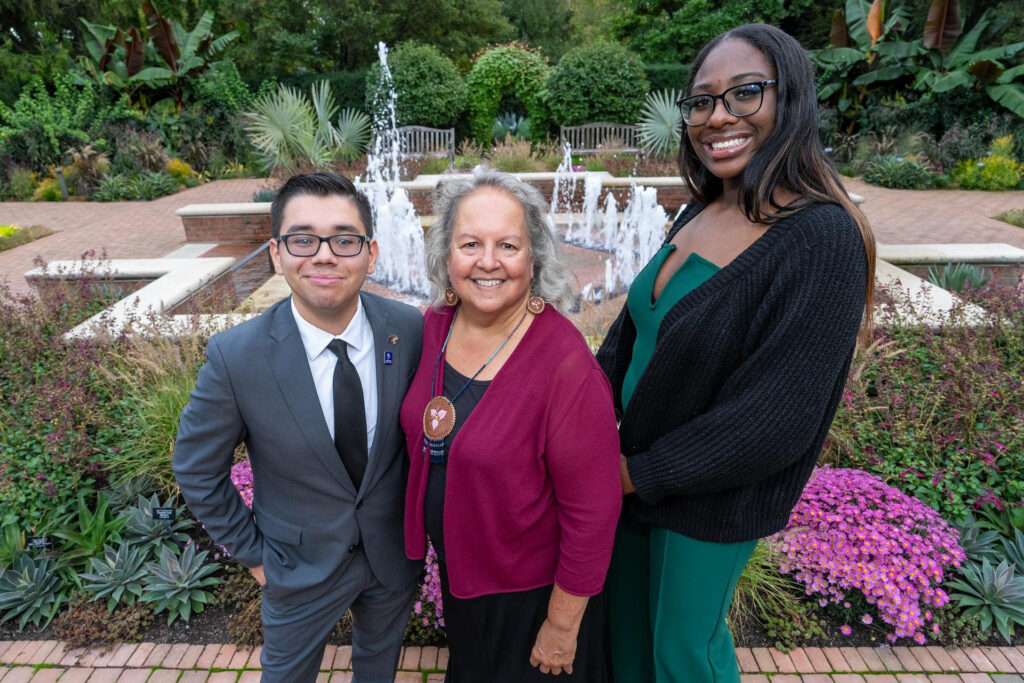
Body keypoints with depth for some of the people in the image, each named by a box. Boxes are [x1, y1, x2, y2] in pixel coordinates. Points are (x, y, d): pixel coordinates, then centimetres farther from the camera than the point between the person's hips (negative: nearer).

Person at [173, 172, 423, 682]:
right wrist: (252, 553, -5)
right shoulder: (236, 356, -24)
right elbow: (197, 469, -9)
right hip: (301, 566, -1)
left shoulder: (411, 329, -19)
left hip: (396, 551, 2)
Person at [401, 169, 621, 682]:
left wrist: (562, 626, -15)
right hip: (456, 567, 6)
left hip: (531, 587, -5)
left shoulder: (567, 367, -31)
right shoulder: (434, 327, -12)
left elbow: (592, 514, -24)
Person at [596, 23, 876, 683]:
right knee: (627, 615, 27)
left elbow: (776, 421, -26)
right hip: (633, 469, 7)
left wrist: (642, 474, -17)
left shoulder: (823, 239, -24)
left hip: (711, 503, -6)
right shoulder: (700, 214, -1)